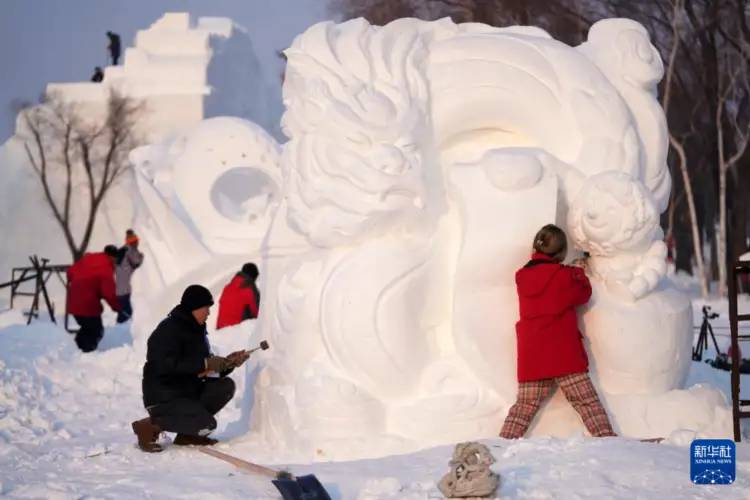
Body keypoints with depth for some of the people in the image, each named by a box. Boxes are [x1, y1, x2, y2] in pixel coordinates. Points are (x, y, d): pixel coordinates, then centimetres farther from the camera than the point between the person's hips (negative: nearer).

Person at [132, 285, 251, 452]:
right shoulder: (168, 330, -15)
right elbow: (167, 365, -29)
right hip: (163, 398, -9)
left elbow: (205, 369, 13)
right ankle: (150, 426, -11)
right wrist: (204, 364, -26)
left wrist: (228, 363, -4)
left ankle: (188, 433, -1)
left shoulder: (196, 330, 13)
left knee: (226, 386, -5)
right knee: (206, 425, -23)